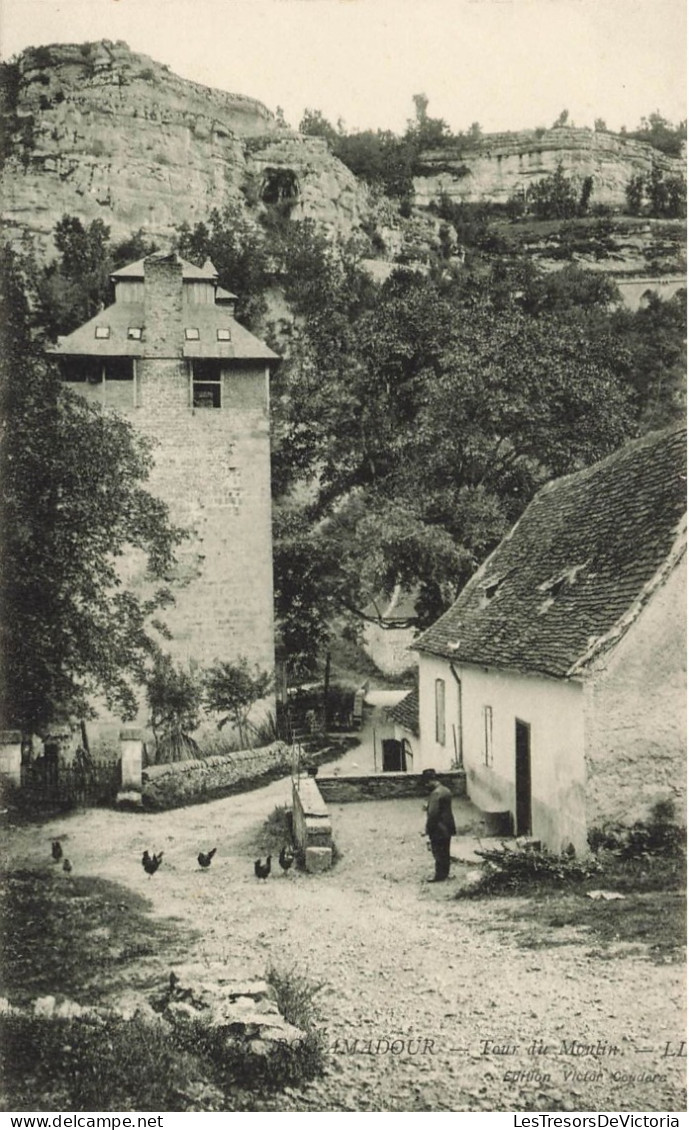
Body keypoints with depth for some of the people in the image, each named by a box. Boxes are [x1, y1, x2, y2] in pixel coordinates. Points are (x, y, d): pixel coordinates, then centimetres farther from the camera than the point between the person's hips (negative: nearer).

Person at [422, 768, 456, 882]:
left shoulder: (436, 793, -21)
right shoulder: (446, 791, 8)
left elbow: (432, 813, -23)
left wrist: (428, 829, -15)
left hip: (439, 829, -9)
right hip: (448, 827, 9)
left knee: (438, 853, 0)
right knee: (445, 852, 16)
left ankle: (439, 875, 6)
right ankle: (445, 873, 25)